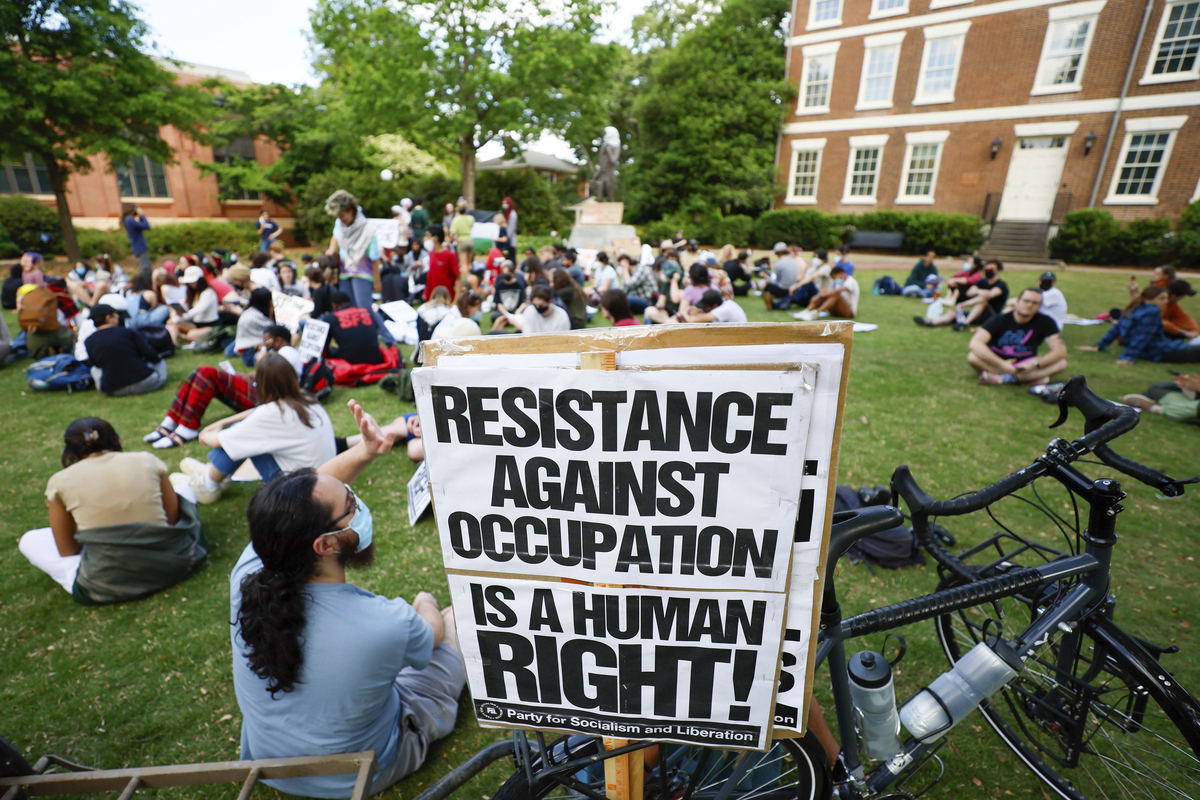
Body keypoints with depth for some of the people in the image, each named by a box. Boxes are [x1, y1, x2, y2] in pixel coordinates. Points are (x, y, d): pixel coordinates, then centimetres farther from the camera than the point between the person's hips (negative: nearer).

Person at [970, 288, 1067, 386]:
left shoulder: (1045, 322, -4)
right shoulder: (1000, 319, -13)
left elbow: (1060, 351, -10)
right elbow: (975, 344, -29)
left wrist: (1034, 364, -26)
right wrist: (1002, 364, -35)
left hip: (1024, 365, 4)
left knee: (1061, 363, -22)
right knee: (973, 357, -33)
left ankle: (1002, 378, -28)